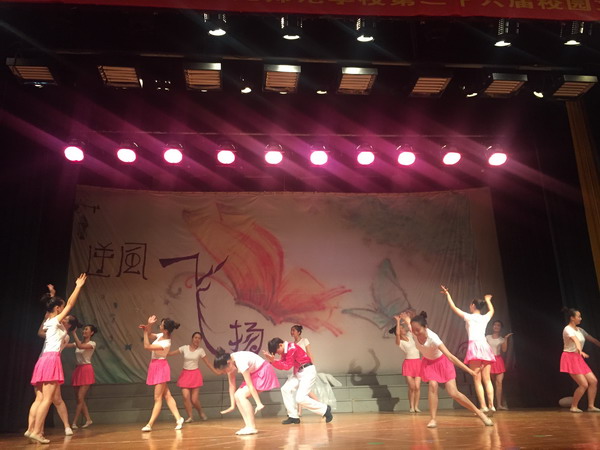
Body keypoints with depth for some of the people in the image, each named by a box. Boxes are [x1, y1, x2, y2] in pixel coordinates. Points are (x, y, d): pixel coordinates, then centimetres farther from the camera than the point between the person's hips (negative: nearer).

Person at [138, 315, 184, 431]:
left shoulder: (165, 343, -24)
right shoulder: (161, 335, 0)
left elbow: (147, 346, -23)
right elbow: (150, 335, 14)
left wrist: (145, 331, -18)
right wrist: (149, 326, -5)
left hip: (160, 367, -9)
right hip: (156, 367, 9)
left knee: (157, 398, -2)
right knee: (167, 396, 8)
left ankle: (150, 424, 3)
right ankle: (178, 419, 10)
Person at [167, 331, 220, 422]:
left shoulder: (200, 350, -2)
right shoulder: (184, 348, -1)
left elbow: (208, 363, 1)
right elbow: (171, 353, -6)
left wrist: (217, 372, -5)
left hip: (195, 374, -1)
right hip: (185, 374, 1)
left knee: (194, 399, -3)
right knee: (186, 396, -14)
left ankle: (201, 412, 28)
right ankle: (190, 416, 3)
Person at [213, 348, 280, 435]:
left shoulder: (240, 362, -31)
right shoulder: (230, 362, -7)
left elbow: (250, 386, -28)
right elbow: (232, 385, -3)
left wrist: (259, 404, -24)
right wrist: (232, 406, -3)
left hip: (264, 372, -9)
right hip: (255, 374, 9)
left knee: (241, 395, -19)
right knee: (237, 396, -3)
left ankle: (251, 427, -14)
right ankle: (249, 425, 2)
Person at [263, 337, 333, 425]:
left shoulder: (291, 348, -21)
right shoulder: (285, 350, 8)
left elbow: (287, 366, -21)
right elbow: (281, 366, 3)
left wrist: (274, 361, -24)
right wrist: (272, 360, -11)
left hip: (308, 372, -10)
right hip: (298, 372, 10)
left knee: (300, 398, -14)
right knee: (285, 389, -2)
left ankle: (325, 409, -1)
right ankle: (293, 417, 4)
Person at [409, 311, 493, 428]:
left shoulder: (433, 338, -40)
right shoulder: (414, 332, -26)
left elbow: (450, 356, -40)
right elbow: (408, 321, 2)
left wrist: (468, 369, -42)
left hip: (442, 362, -4)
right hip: (429, 362, 4)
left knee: (454, 393, -10)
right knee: (433, 386, -21)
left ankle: (479, 412, 9)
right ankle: (433, 419, -10)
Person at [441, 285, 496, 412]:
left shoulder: (469, 317, 2)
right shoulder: (485, 318, 16)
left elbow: (454, 308, 7)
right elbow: (492, 310, 39)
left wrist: (447, 294, 16)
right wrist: (487, 300, 53)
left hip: (475, 346, -5)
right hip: (485, 346, 5)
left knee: (477, 380, -5)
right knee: (487, 379, 5)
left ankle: (483, 406, -11)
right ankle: (491, 405, -2)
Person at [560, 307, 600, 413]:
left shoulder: (580, 330, 13)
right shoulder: (568, 329, -15)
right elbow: (575, 340, -35)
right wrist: (580, 350, -53)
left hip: (578, 359, 8)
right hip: (570, 358, -8)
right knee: (584, 384, -12)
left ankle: (591, 406, 11)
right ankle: (574, 407, 2)